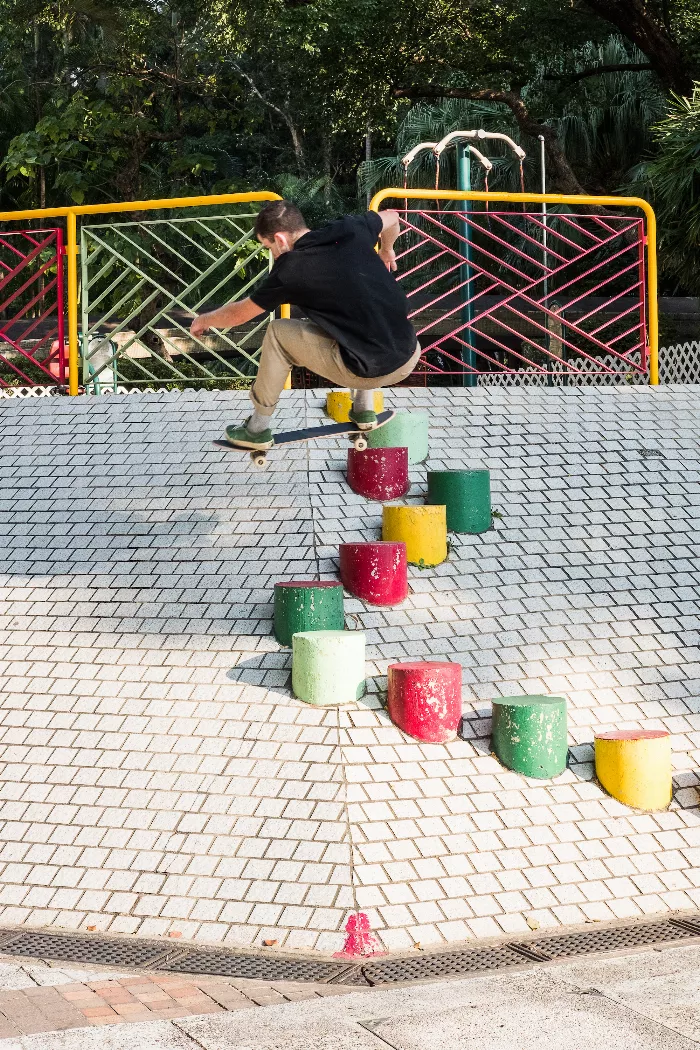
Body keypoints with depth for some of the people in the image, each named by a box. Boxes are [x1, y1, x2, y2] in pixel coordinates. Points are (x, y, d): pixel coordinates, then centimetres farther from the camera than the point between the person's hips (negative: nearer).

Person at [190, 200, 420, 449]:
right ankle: (364, 410, 37)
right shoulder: (350, 229, 5)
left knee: (278, 333, 13)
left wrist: (204, 320, 30)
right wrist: (386, 250, 48)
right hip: (410, 357, 6)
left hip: (370, 372, -6)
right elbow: (392, 218, 27)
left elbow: (238, 314, 9)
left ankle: (258, 429, 24)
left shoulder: (290, 270, -7)